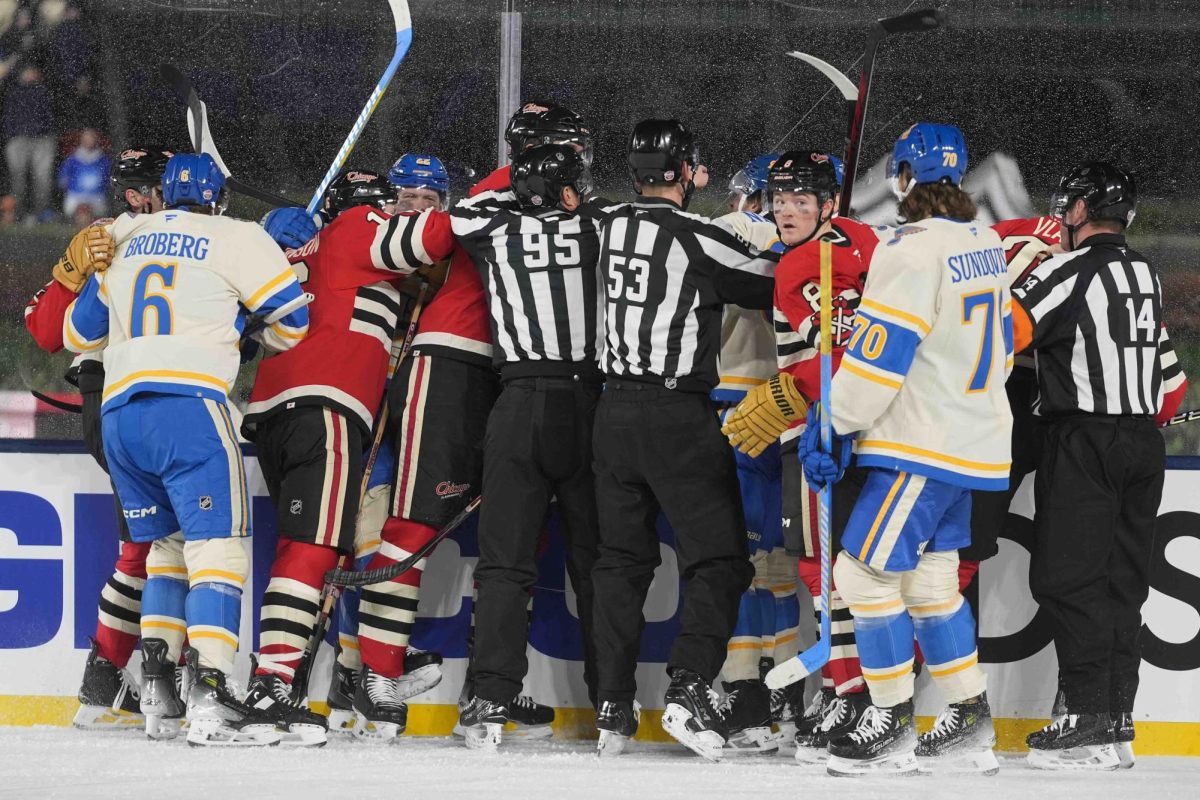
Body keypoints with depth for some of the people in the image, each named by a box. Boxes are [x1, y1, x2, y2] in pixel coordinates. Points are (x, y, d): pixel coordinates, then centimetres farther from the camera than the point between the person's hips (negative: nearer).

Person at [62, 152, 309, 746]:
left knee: (168, 542, 20)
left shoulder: (126, 243, 21)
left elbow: (78, 333, 28)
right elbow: (290, 319, 8)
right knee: (216, 545, -10)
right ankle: (209, 698, -24)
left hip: (118, 409, 6)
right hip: (187, 402, -6)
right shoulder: (234, 239, 5)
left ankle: (155, 686, 11)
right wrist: (254, 333, 31)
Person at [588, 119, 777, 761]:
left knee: (622, 558, 14)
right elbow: (775, 285, -5)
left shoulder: (607, 227, 4)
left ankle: (613, 707, 13)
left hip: (615, 411, 6)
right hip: (679, 416, -6)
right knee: (717, 557, -1)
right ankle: (689, 690, -17)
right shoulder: (698, 239, -12)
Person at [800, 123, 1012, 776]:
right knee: (929, 578, 16)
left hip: (922, 448, -9)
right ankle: (971, 724, 17)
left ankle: (892, 727, -2)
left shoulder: (911, 254, -19)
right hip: (973, 444, 9)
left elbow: (878, 355, -20)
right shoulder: (987, 248, 9)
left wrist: (832, 426, -11)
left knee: (865, 571, -5)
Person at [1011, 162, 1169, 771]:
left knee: (1068, 579, -6)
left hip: (1085, 443, -8)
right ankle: (1117, 725, 9)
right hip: (1143, 441, 8)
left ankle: (1089, 724, -13)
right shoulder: (1145, 274, 13)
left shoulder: (1069, 272, -11)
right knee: (1121, 581, 9)